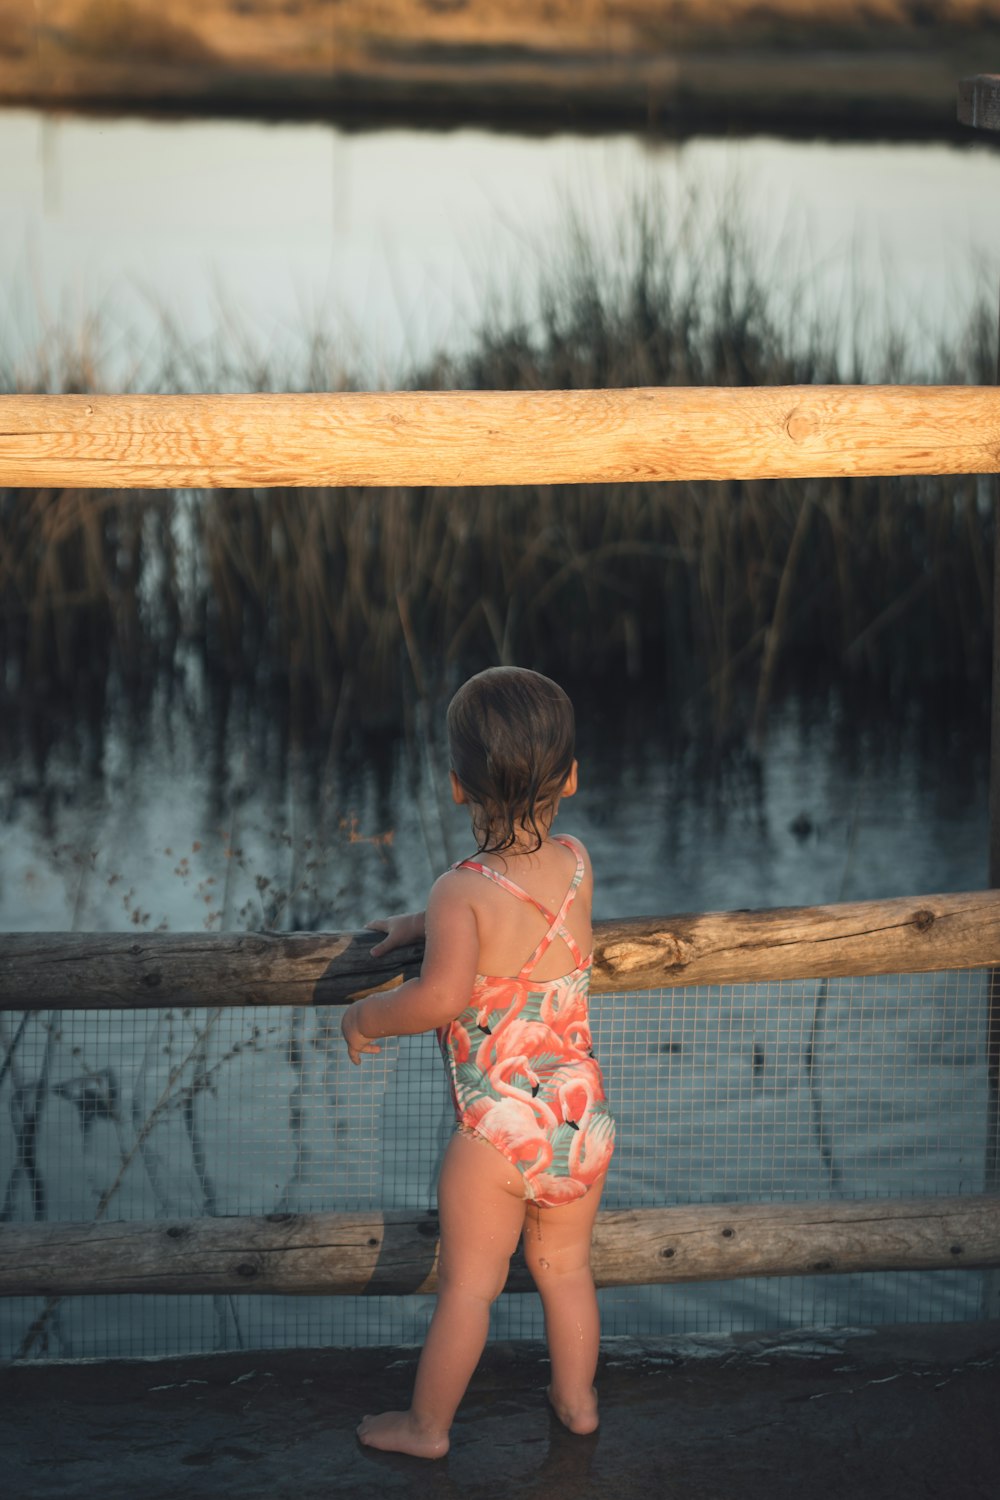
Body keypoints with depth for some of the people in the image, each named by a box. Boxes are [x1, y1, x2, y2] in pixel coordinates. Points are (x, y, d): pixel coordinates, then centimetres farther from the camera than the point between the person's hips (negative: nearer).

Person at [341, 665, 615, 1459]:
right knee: (566, 1269, 23)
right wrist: (422, 923, 24)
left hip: (498, 1133, -5)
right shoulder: (576, 865, -3)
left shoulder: (462, 893, -20)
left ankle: (428, 1425, 25)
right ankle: (577, 1399, 39)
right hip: (584, 1120, 5)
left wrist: (366, 1016, -16)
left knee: (468, 1285, 10)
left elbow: (443, 996, -34)